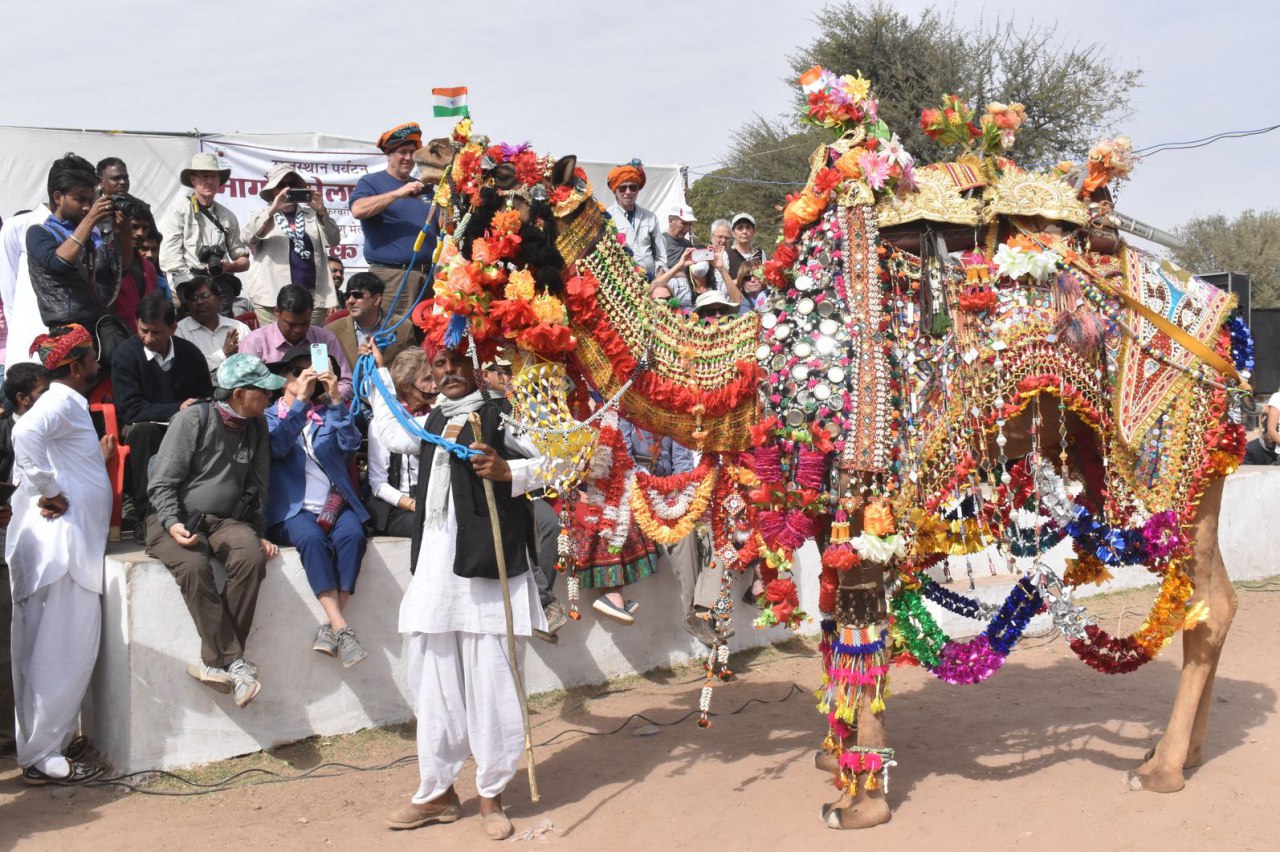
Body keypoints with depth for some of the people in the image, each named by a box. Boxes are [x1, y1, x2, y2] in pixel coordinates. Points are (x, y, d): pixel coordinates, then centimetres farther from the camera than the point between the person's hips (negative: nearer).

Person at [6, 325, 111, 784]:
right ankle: (42, 757, -2)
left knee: (49, 651, 14)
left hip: (69, 542, 10)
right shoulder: (61, 403, -11)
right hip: (61, 542, -10)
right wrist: (51, 491, -24)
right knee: (65, 651, -7)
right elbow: (25, 433, -32)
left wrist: (95, 455, 17)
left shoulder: (67, 404, 19)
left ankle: (42, 745, 22)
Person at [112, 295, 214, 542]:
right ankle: (145, 517, -31)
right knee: (144, 431, -37)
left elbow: (207, 401, 9)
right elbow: (130, 410, -13)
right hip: (145, 431, -2)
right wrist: (177, 410, -22)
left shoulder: (190, 354, 3)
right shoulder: (126, 355, -6)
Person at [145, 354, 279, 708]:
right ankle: (235, 663, -30)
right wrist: (173, 525, -22)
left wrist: (259, 533, 8)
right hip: (177, 518, -4)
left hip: (226, 520, 4)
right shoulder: (193, 419, -6)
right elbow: (162, 483, -7)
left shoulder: (256, 427, 11)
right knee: (194, 566, -36)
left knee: (252, 557, -30)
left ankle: (215, 661, -26)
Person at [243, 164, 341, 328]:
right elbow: (248, 237, -7)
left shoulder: (311, 214, 17)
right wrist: (273, 210, -19)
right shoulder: (262, 215, 13)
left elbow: (333, 240, 5)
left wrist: (321, 211, -11)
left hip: (313, 295, 2)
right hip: (272, 296, -2)